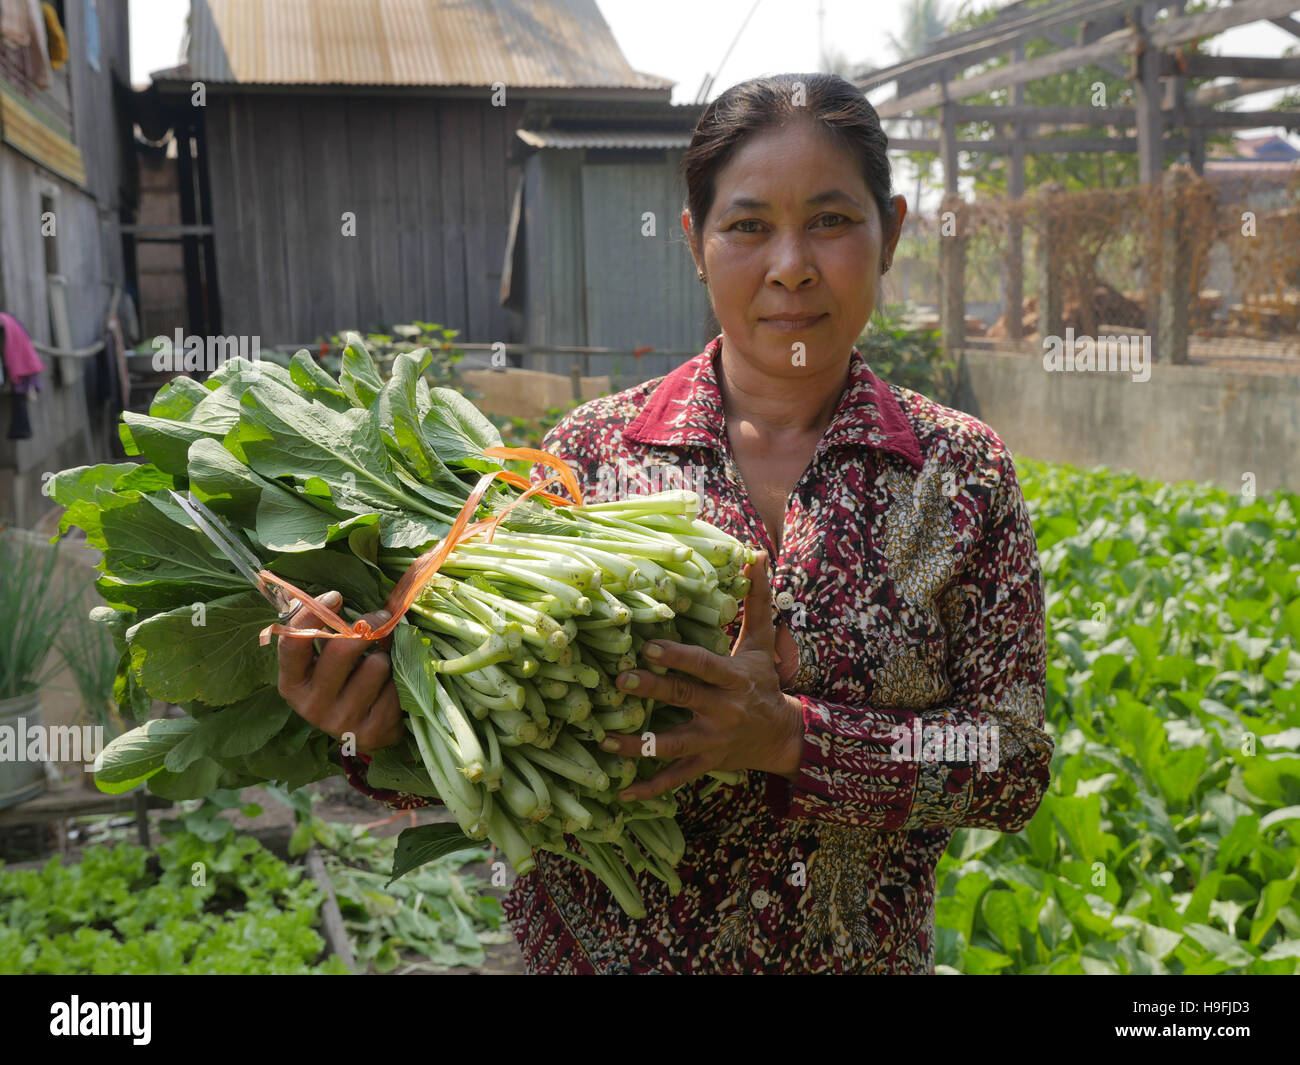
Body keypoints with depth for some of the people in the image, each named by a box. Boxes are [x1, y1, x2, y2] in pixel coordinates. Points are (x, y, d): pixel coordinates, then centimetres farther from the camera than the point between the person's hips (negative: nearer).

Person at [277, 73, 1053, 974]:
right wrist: (391, 736, -27)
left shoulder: (962, 471, -8)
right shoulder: (591, 448, -9)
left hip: (856, 953, 1)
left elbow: (1015, 767, -11)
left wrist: (793, 736, -23)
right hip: (596, 944, 0)